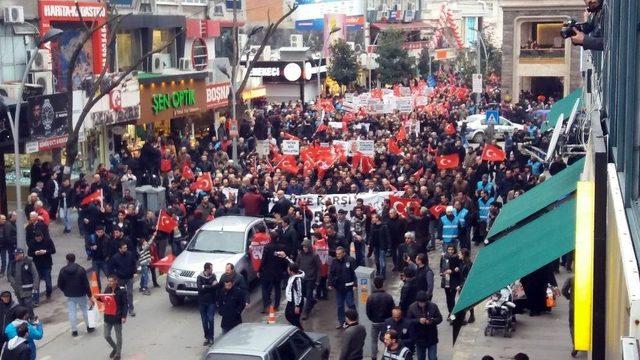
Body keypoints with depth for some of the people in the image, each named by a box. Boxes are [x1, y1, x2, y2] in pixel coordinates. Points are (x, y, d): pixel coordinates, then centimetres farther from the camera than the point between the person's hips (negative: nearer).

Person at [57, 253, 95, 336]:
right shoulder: (81, 269, -11)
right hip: (81, 294, -1)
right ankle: (89, 327, 22)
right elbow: (86, 284, -13)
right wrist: (90, 296, -8)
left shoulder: (63, 271, -6)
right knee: (85, 310, 14)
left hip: (70, 295, 1)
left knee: (72, 312, 7)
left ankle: (74, 330, 9)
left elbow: (60, 285, -1)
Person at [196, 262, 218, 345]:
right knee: (204, 321, 6)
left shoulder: (213, 276, 0)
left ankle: (211, 337, 0)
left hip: (211, 302, 0)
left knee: (210, 319, -10)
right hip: (202, 302, 1)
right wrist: (211, 286, -15)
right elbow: (199, 288, -16)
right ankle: (206, 337, 17)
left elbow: (216, 286, -11)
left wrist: (205, 286, -18)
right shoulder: (200, 277, -4)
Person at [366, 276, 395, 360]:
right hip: (386, 322, 1)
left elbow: (368, 312, -8)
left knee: (374, 341, 13)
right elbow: (393, 311, -7)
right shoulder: (388, 296, -13)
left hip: (375, 323, -1)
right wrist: (388, 319, 9)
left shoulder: (370, 297, -15)